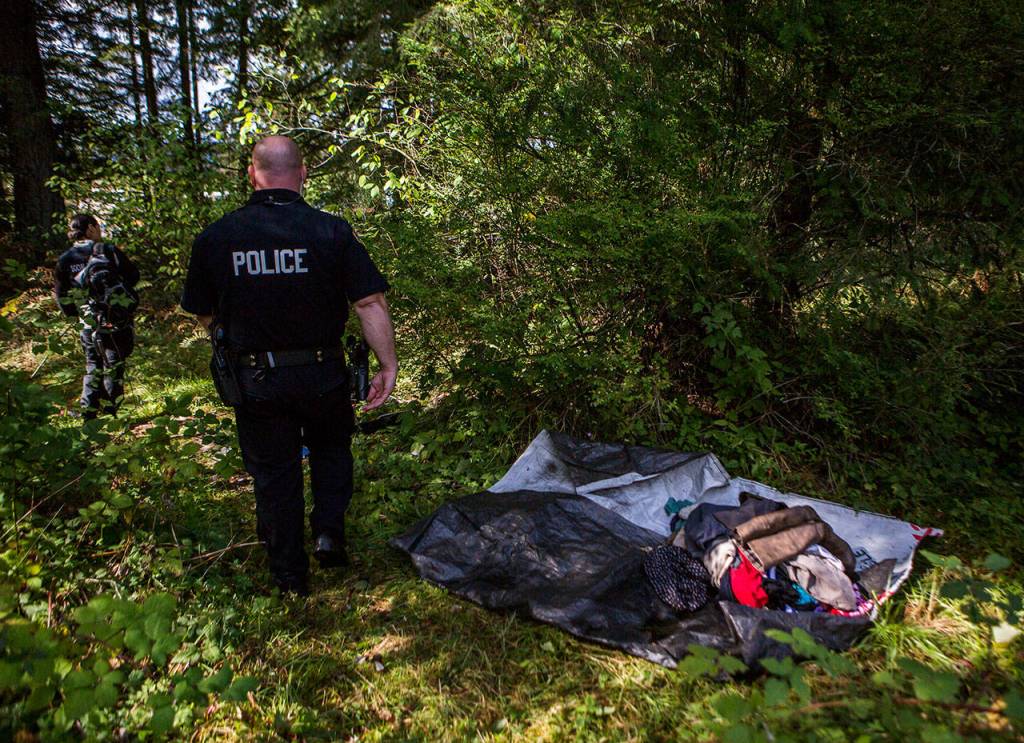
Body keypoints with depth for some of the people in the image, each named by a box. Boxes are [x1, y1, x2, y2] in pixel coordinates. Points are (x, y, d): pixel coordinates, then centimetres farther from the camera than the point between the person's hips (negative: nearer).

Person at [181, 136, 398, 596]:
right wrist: (389, 365, -5)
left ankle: (289, 576, 24)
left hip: (254, 381, 1)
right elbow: (370, 303, -12)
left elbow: (204, 315, 6)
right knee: (331, 449, 26)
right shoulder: (331, 231, -10)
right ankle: (329, 531, 14)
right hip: (323, 376, 0)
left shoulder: (214, 238, -3)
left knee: (272, 473, 14)